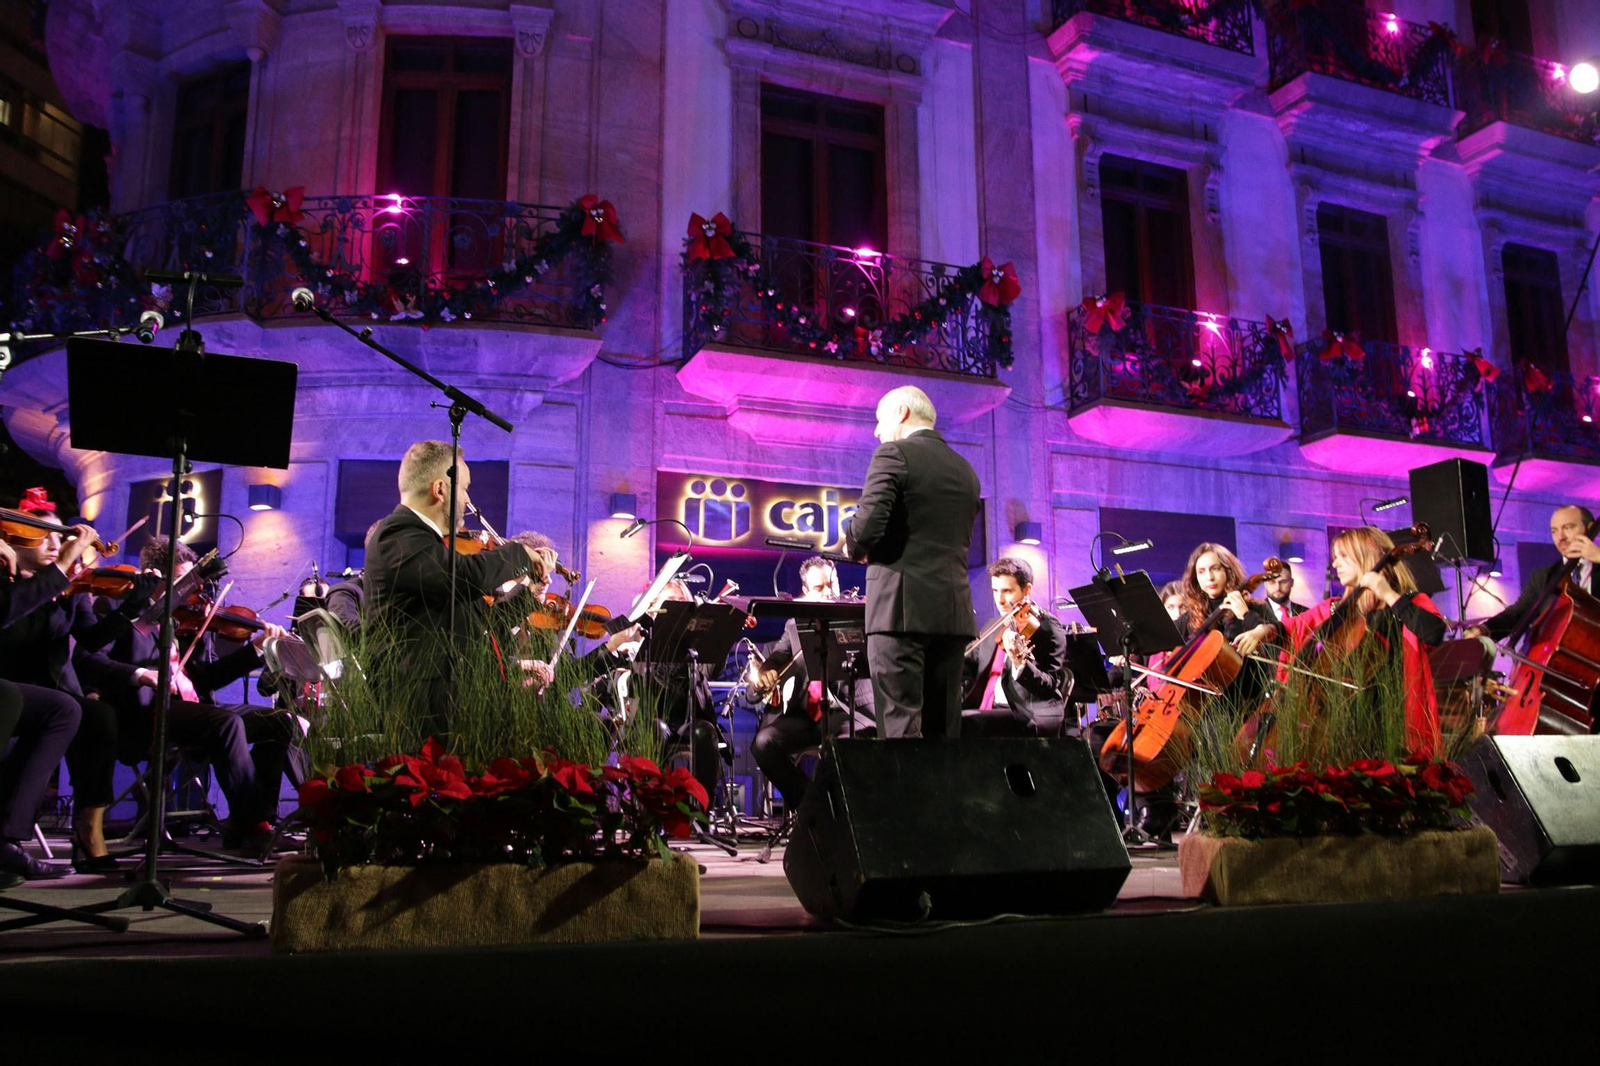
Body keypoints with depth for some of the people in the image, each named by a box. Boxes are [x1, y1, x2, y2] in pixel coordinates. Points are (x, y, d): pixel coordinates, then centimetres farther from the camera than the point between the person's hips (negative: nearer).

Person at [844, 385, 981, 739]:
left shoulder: (894, 454, -5)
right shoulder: (965, 471, 18)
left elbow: (867, 525, -15)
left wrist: (855, 548, 7)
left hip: (901, 606, -7)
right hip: (953, 609, 7)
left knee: (901, 726, -7)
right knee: (943, 729, 10)